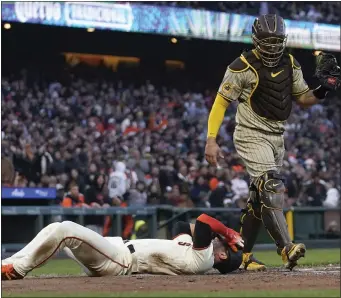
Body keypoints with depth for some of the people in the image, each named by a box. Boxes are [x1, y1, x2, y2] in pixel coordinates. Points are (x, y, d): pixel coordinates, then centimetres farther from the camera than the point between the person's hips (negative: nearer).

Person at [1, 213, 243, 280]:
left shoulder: (201, 259, -19)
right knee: (60, 230, 9)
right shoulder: (196, 250, 11)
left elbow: (203, 221, -27)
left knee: (65, 230, -20)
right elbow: (183, 226, 22)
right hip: (120, 247, 10)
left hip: (120, 260, -10)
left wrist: (228, 233, -12)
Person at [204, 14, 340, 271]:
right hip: (252, 136, -7)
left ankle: (243, 255, 18)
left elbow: (304, 99, 13)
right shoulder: (243, 67, -12)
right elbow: (221, 102, -10)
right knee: (272, 187, -23)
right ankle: (286, 249, -31)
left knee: (260, 198, 10)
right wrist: (211, 140, -17)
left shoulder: (291, 65, 6)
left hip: (277, 139, 7)